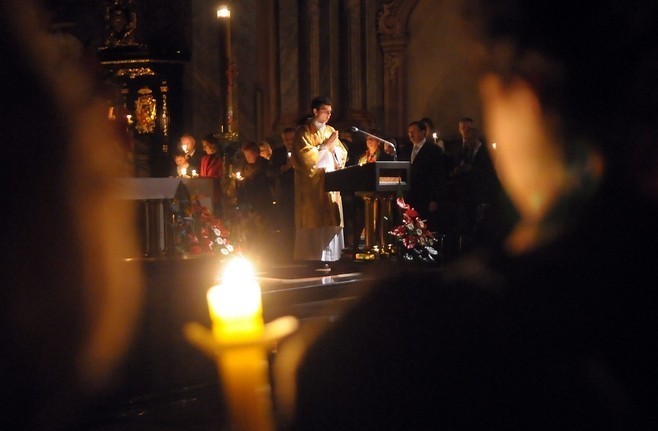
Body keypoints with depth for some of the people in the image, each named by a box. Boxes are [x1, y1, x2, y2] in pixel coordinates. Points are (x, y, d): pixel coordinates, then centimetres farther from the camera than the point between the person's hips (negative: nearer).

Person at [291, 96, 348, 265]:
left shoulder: (331, 131, 17)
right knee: (314, 223, -10)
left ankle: (330, 258, 2)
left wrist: (334, 147, -6)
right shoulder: (304, 132, -2)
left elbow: (342, 155, 14)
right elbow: (306, 157, -14)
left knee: (331, 223, 1)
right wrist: (325, 145, -10)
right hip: (312, 186, -6)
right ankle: (311, 260, -9)